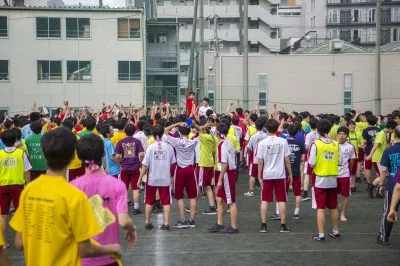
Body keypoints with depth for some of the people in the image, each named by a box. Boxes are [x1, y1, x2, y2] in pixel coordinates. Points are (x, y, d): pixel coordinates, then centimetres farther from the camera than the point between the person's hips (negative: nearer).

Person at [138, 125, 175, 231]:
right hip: (165, 178, 1)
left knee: (149, 202, 13)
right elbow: (172, 163, 2)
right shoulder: (168, 146, -5)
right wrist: (172, 176, 18)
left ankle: (147, 223, 21)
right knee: (166, 202, 7)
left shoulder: (150, 147, -10)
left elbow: (145, 165, -10)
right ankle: (166, 224, 5)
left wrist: (140, 178, -1)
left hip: (152, 179, -1)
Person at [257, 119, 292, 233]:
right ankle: (283, 225, 8)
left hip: (267, 175, 0)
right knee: (281, 200, 6)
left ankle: (263, 225, 8)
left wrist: (259, 176, 2)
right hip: (280, 174, 0)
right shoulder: (283, 141, -6)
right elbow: (287, 159, -3)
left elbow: (260, 161, -5)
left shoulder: (262, 143, -7)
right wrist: (290, 174, 7)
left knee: (265, 200, 8)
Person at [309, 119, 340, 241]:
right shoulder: (335, 144, 0)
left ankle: (321, 234, 0)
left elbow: (312, 164, -12)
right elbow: (338, 162, 4)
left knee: (320, 208, 0)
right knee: (333, 208, 16)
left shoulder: (316, 144, -11)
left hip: (320, 180, -4)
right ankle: (336, 231, 25)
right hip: (333, 180, 4)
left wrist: (310, 161, 8)